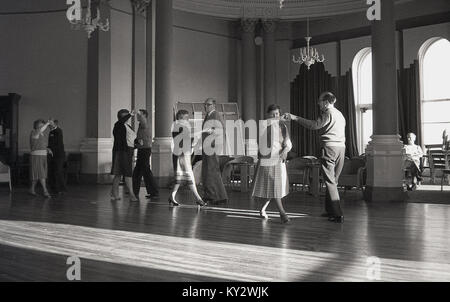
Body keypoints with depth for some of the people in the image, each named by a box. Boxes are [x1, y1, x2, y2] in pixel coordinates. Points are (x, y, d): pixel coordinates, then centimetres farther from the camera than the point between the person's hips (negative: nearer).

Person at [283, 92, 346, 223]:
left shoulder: (328, 113, -7)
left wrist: (295, 118, -10)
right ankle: (330, 210, 20)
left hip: (330, 148, -8)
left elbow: (314, 125, -14)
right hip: (341, 148, 9)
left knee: (330, 181, -7)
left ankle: (337, 214, -10)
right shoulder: (340, 114, 21)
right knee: (333, 181, 14)